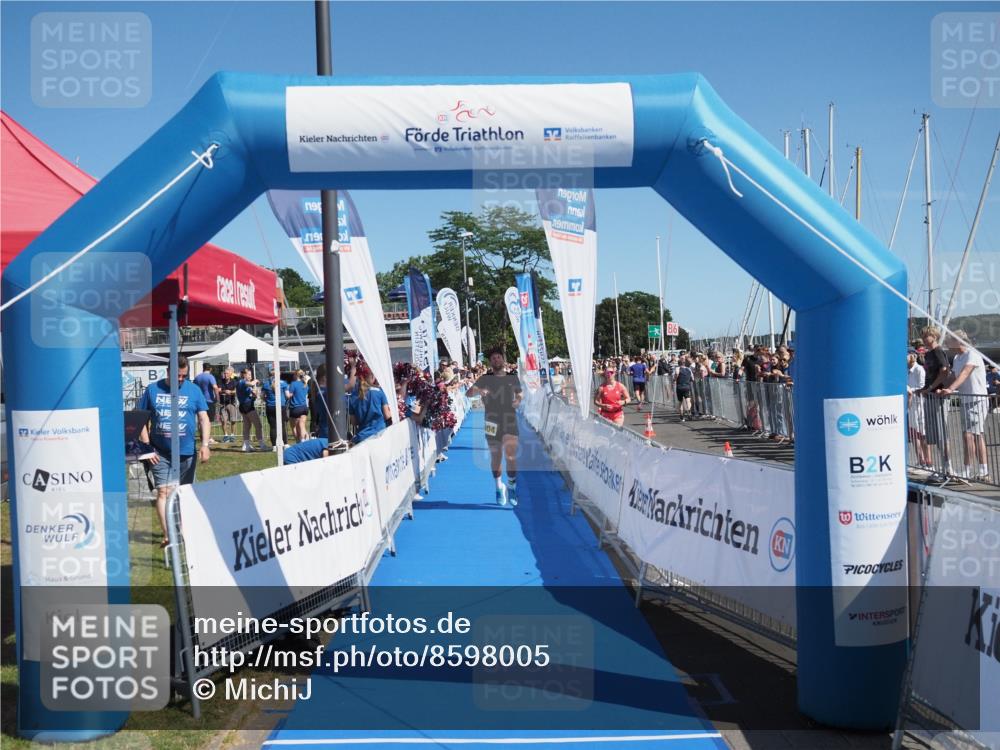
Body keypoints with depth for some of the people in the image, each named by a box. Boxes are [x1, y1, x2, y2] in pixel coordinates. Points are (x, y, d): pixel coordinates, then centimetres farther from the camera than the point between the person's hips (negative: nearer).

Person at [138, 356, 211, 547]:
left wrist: (205, 445, -9)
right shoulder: (152, 389, 3)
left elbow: (204, 419, 2)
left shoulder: (194, 390, 3)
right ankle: (168, 535, -12)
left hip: (186, 452, 1)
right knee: (164, 492, -11)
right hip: (160, 453, -1)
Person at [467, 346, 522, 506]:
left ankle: (511, 487, 8)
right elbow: (469, 393, -8)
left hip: (510, 422, 0)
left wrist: (518, 401, -4)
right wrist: (478, 391, -31)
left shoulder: (513, 378, 6)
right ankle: (499, 487, 29)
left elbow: (519, 395, 19)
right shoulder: (485, 379, 2)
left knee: (511, 456, -10)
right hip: (492, 422, 0)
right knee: (495, 457, 10)